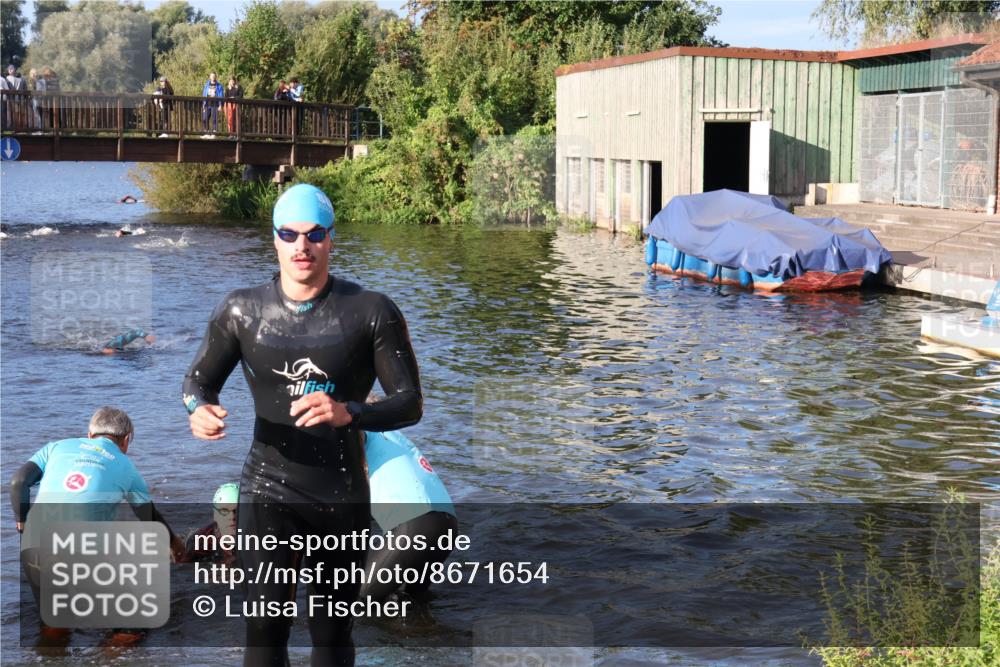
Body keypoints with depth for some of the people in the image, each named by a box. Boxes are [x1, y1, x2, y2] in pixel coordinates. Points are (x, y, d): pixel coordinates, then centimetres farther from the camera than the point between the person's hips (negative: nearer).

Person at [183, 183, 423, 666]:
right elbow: (198, 379, 11)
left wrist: (347, 413, -28)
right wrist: (200, 410, -15)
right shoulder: (242, 310, 0)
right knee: (265, 625, -13)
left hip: (342, 495, 1)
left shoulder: (372, 312, -5)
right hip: (268, 489, 0)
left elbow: (410, 403, -7)